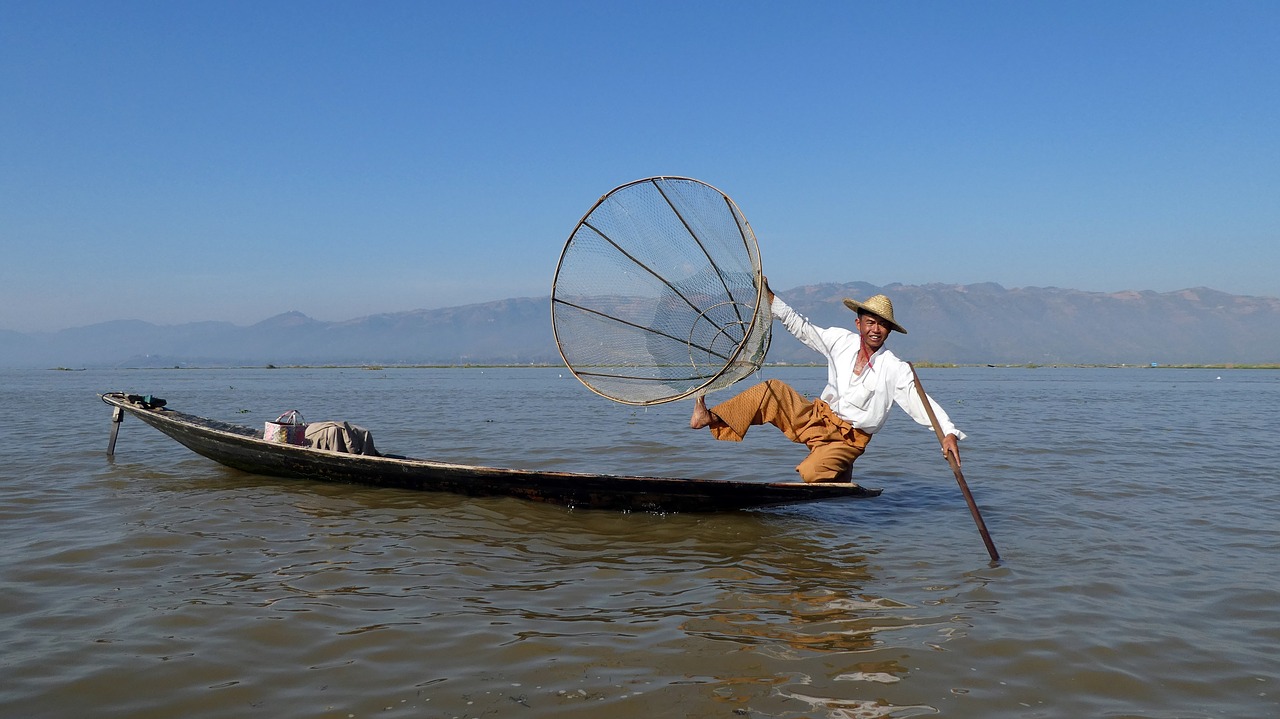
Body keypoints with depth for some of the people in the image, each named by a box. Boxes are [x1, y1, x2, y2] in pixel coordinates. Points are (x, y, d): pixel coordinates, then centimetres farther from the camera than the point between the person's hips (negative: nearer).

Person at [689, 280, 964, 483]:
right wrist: (769, 298, 2)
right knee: (772, 390, -12)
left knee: (811, 473, -30)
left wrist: (949, 433, -33)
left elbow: (920, 402, -18)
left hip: (847, 440, -4)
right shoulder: (841, 340, 0)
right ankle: (713, 418, -10)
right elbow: (800, 327, 7)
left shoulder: (896, 370, -12)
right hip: (815, 417, 4)